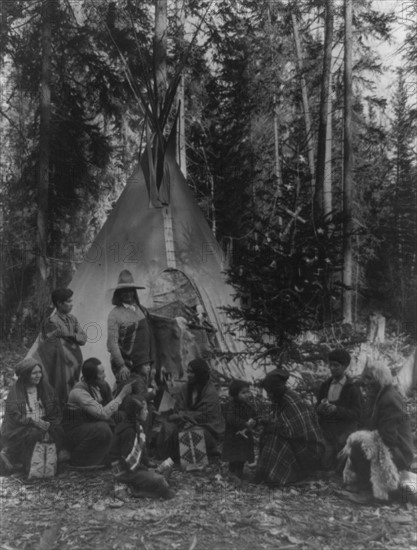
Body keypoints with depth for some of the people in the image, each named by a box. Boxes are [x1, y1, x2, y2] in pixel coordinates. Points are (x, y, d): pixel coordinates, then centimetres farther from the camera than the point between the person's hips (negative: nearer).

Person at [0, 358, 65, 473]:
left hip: (43, 424, 4)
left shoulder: (44, 386, 4)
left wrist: (49, 424, -8)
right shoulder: (15, 390, -9)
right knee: (34, 433, -32)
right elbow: (14, 416, -14)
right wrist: (34, 422, -24)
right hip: (19, 429, -4)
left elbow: (55, 411, 9)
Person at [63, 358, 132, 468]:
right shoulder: (78, 392, -26)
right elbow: (103, 413, -34)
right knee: (102, 429, -33)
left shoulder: (102, 385, -4)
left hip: (92, 425, 7)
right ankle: (79, 462, -13)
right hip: (75, 429, -7)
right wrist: (122, 395, -29)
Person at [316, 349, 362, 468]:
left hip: (345, 435, -4)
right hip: (327, 433, 4)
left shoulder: (352, 389, -6)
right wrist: (321, 408, -15)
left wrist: (336, 409, -23)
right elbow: (317, 407, 10)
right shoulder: (325, 385, 8)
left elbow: (357, 414, -9)